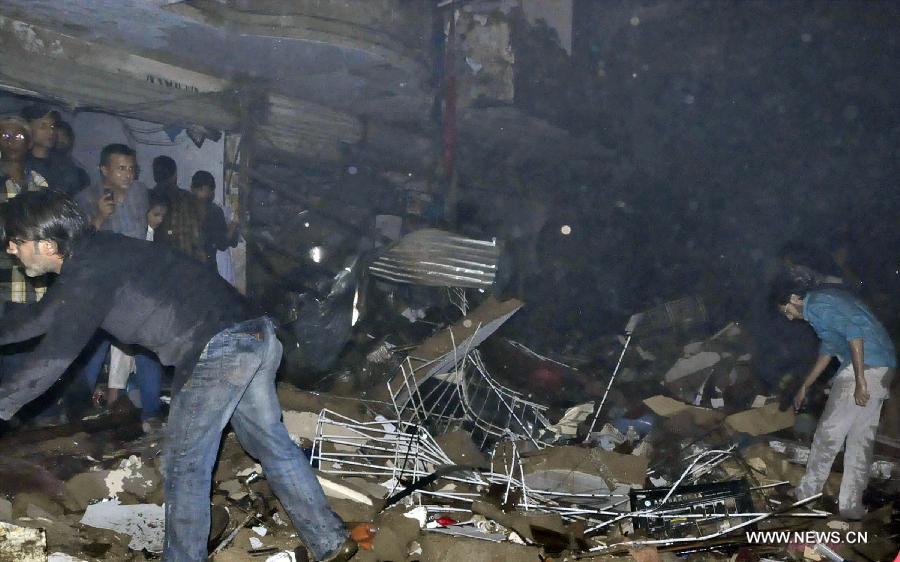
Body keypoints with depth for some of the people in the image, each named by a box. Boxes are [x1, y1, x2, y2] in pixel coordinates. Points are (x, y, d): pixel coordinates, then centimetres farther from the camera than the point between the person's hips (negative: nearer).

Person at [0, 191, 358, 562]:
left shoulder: (90, 271, -11)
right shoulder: (93, 255, 19)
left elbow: (55, 355, -13)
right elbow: (38, 317, 29)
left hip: (219, 350, -10)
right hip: (256, 337, 10)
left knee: (185, 465, 3)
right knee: (271, 442, 18)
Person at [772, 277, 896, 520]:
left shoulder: (817, 306, -9)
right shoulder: (825, 301, 23)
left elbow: (854, 331, -22)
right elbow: (828, 349, 31)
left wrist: (860, 381, -24)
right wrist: (805, 387, 36)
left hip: (865, 367, -10)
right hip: (884, 367, 10)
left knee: (829, 432, 3)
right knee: (862, 439, 11)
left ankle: (807, 493, 14)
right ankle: (851, 505, 15)